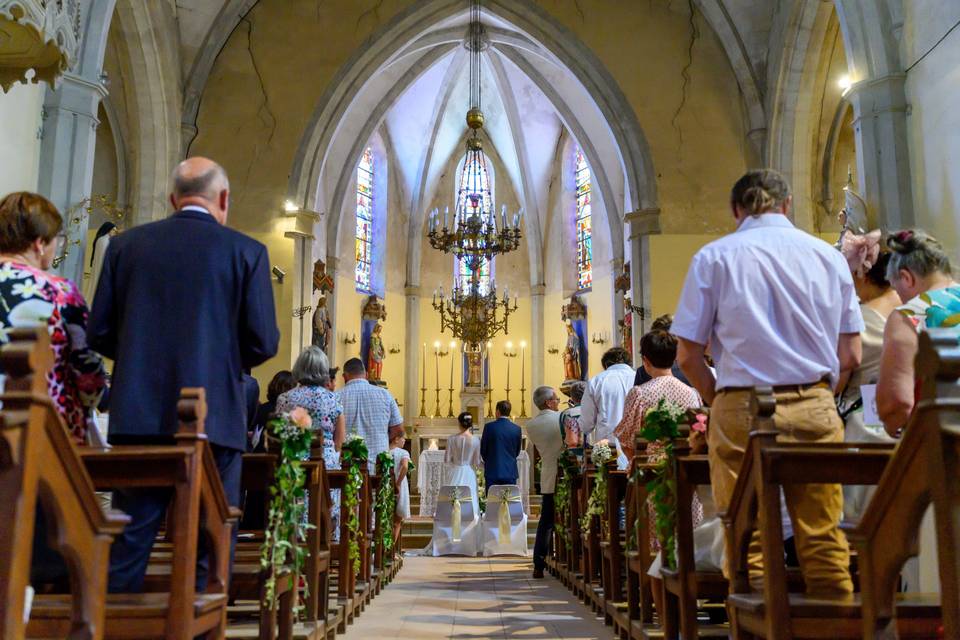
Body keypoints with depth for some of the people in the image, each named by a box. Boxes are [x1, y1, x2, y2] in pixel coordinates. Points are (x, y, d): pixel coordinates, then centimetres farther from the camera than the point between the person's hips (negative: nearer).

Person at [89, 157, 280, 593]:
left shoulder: (125, 244, 5)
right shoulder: (247, 251, -2)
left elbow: (100, 333, 5)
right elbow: (264, 343, -5)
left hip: (137, 415, 3)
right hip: (214, 417, -2)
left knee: (130, 540, 11)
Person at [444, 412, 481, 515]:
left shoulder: (452, 439, -7)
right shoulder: (475, 441, -7)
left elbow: (447, 460, -4)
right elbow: (477, 462, -2)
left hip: (455, 473, 0)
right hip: (469, 475, 0)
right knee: (469, 499, 4)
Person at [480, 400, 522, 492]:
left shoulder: (489, 426, -6)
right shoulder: (517, 429, 1)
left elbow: (483, 450, 1)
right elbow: (517, 452, 10)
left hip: (492, 471, -2)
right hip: (510, 471, 2)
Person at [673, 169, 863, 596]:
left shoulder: (714, 257, 0)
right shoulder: (828, 255, 9)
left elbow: (689, 356, -4)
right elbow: (851, 355, 8)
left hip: (742, 410, -2)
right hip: (817, 411, 3)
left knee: (748, 545, 3)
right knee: (825, 542, 8)